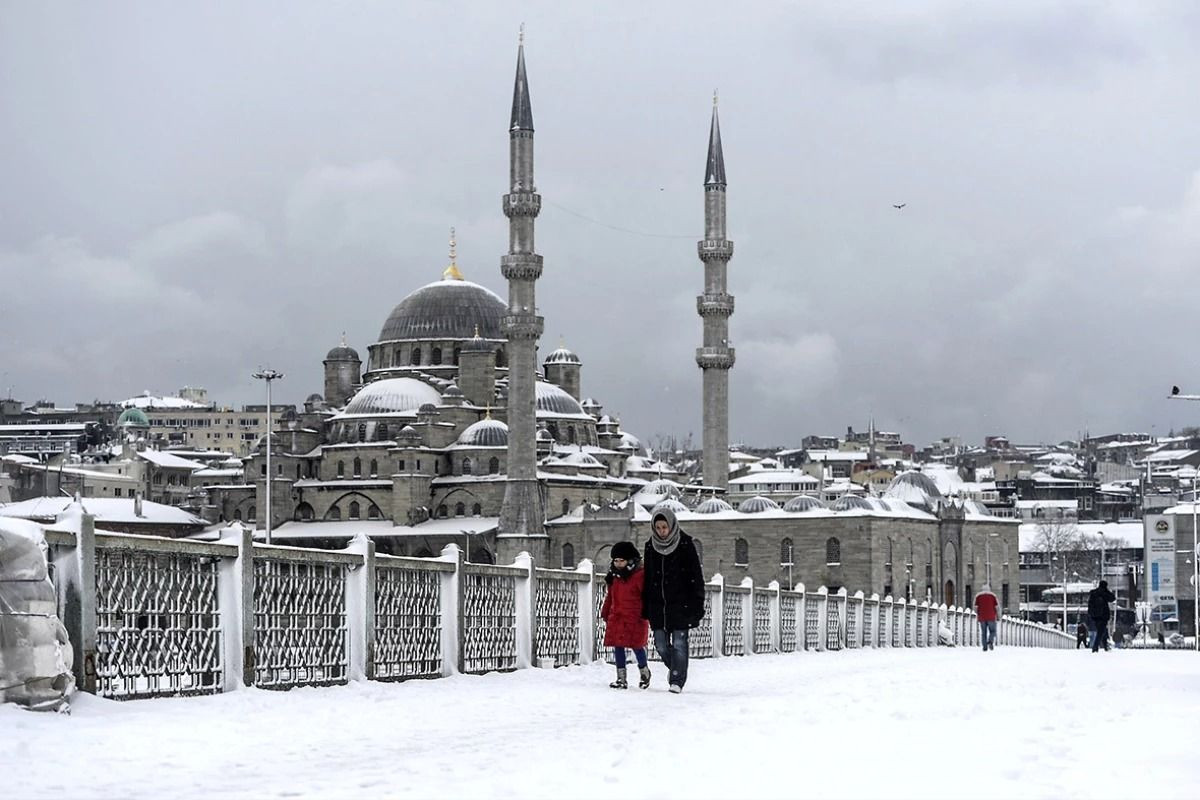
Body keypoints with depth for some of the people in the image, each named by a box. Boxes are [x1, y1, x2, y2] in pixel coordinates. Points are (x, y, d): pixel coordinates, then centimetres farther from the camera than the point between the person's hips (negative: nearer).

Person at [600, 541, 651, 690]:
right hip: (616, 618, 6)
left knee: (637, 646, -2)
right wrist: (605, 613, 23)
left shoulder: (640, 576, -9)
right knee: (618, 647, 4)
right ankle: (621, 678, 12)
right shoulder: (614, 577, 13)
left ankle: (644, 672, 23)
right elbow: (610, 597, 23)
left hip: (635, 619, -6)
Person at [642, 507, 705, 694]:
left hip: (680, 603, -4)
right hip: (658, 604, 4)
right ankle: (674, 667, 30)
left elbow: (696, 576, -4)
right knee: (661, 644, 4)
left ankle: (677, 680, 0)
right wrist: (645, 607, 11)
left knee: (679, 643, -6)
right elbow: (647, 578, 14)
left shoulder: (685, 544, -5)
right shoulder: (651, 547, 8)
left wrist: (697, 604, -10)